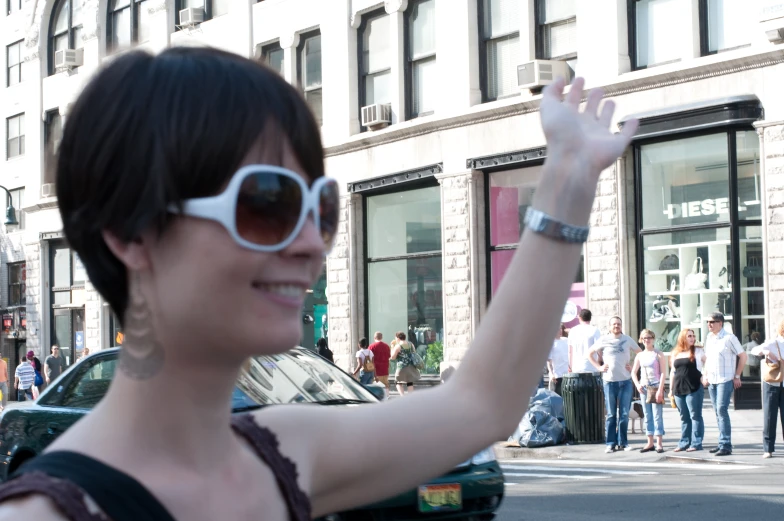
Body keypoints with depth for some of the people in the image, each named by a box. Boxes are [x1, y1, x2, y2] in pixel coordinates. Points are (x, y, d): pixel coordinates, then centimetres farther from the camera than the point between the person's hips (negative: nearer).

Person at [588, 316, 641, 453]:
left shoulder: (627, 339, 6)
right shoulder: (604, 340, 2)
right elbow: (590, 353, 10)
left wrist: (634, 366, 3)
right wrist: (599, 367, 1)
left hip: (625, 381, 1)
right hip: (610, 381, -1)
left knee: (624, 414, 3)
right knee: (610, 415, 1)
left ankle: (623, 442, 11)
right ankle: (610, 443, 4)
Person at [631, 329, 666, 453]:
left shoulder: (658, 354, -3)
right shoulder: (640, 356, 11)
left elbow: (663, 373, -7)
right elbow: (633, 372, 17)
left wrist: (660, 390, -14)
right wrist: (637, 384, -1)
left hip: (656, 387, -5)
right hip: (644, 388, 5)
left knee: (657, 415, -6)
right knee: (647, 416, 8)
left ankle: (659, 443, -5)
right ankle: (650, 442, 14)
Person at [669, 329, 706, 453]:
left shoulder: (697, 352, 2)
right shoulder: (675, 354, 13)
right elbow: (673, 372, 17)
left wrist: (705, 376, -11)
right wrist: (671, 389, 15)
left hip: (694, 388, -4)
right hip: (679, 390, 4)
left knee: (695, 416, -4)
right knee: (684, 418, 9)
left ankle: (696, 443, -2)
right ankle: (684, 443, 14)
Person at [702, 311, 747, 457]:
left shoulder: (729, 338, -8)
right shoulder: (709, 338, 12)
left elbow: (743, 356, -4)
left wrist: (737, 376, -5)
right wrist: (705, 375, 12)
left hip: (725, 380, -7)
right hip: (711, 381, 7)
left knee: (722, 411, -12)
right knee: (718, 412, 9)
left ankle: (726, 446, -11)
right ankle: (722, 443, 16)